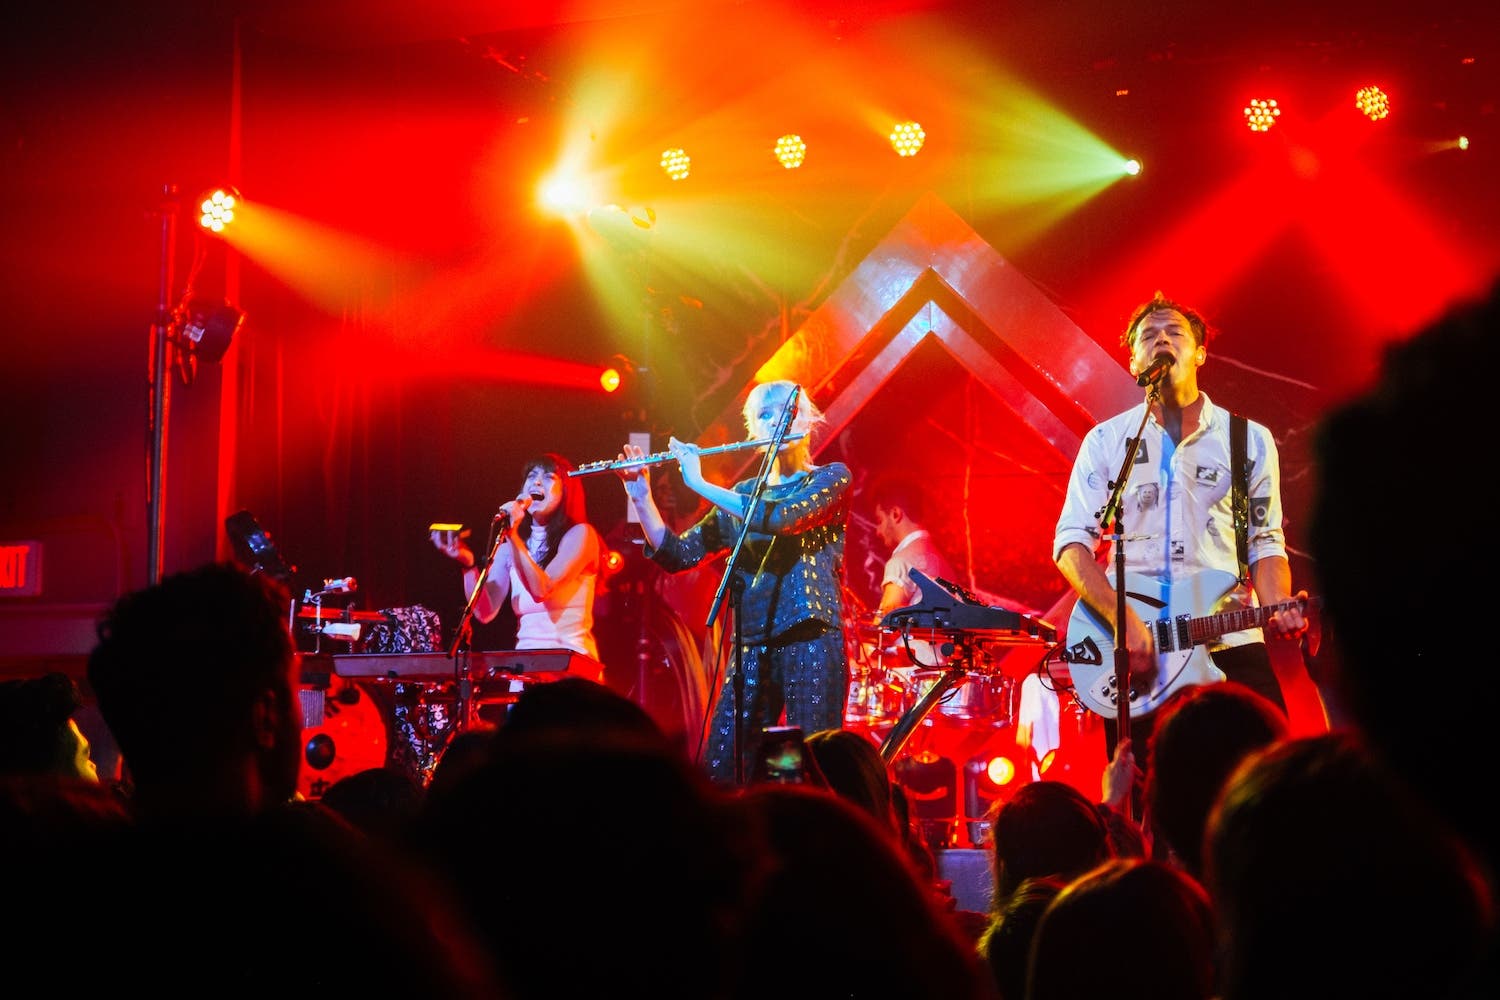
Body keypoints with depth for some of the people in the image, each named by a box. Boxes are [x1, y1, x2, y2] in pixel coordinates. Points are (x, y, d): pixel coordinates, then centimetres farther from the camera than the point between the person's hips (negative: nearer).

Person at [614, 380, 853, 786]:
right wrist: (640, 496, 1)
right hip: (751, 646, 5)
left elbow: (781, 518, -17)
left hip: (810, 642, -5)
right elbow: (677, 555, 14)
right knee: (721, 767, -1)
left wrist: (700, 484, -11)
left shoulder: (831, 478, 2)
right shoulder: (743, 494, 17)